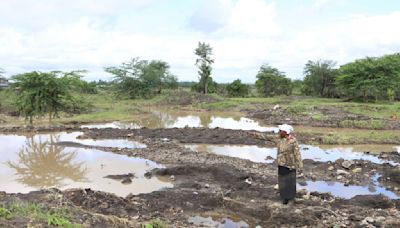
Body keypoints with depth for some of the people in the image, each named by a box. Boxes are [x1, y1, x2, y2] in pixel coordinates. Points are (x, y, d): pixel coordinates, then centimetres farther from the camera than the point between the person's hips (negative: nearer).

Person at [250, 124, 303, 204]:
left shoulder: (293, 141, -17)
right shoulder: (279, 138, 0)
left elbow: (297, 153, -16)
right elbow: (266, 137, 5)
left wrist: (299, 166, -17)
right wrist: (255, 134, 4)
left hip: (290, 164, -6)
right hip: (281, 164, 6)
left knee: (290, 181, 4)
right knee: (282, 181, 11)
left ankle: (291, 198, 19)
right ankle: (285, 198, 25)